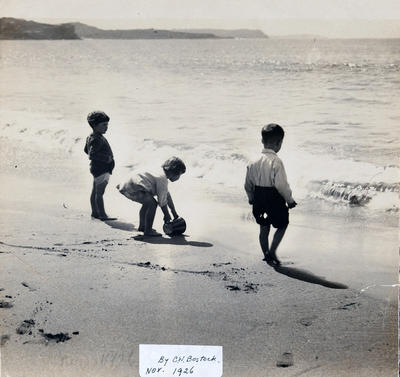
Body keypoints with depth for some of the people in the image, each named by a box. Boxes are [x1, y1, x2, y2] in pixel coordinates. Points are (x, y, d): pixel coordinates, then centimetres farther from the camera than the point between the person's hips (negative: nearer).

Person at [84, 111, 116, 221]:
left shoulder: (90, 137, 11)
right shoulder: (96, 140, -21)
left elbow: (86, 150, 22)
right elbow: (91, 154, -29)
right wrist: (106, 159, -23)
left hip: (97, 169, 11)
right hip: (101, 169, -11)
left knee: (95, 191, 15)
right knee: (99, 192, -8)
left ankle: (95, 212, 25)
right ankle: (102, 215, -6)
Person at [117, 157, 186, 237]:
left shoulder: (161, 174, 16)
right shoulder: (162, 179, -17)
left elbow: (167, 196, 24)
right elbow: (162, 201, -14)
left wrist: (174, 213, 28)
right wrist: (167, 216, 0)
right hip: (132, 189, -11)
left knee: (147, 203, 30)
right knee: (152, 203, -20)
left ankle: (142, 226, 44)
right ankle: (148, 231, -10)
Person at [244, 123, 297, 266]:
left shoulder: (254, 161, 0)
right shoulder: (276, 161, -20)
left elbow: (248, 185, 7)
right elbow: (281, 185, -21)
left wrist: (251, 198, 22)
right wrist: (290, 200, -8)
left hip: (259, 199, 6)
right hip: (274, 199, -6)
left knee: (264, 228, 18)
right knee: (282, 225, 14)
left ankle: (266, 255, 26)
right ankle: (272, 251, 5)